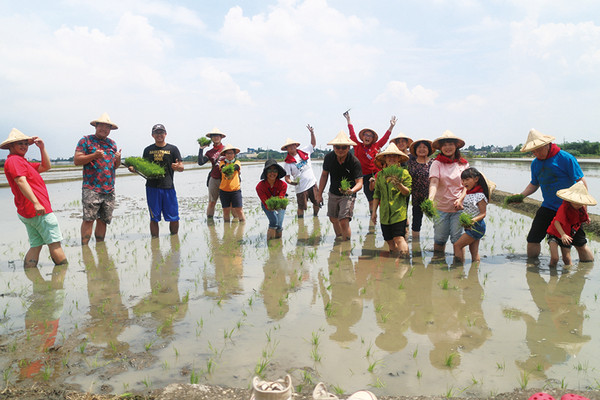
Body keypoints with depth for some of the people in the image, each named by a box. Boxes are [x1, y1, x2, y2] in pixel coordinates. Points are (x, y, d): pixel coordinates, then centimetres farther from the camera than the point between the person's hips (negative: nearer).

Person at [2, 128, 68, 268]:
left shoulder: (22, 161, 23)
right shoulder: (14, 160, -9)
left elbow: (46, 167, 22)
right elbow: (21, 181, -23)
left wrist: (42, 148, 11)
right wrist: (36, 203, -31)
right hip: (38, 210, -10)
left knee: (36, 245, 11)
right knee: (55, 242, -6)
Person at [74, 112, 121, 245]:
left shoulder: (112, 143, 20)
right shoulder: (86, 140, 4)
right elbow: (76, 160, -4)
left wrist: (118, 159, -2)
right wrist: (94, 156, -17)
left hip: (109, 189, 5)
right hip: (91, 188, -5)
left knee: (103, 220, 7)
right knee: (88, 219, -10)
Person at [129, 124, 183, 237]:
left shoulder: (172, 149, 6)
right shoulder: (148, 150, 14)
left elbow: (181, 168, 3)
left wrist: (177, 167, -20)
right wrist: (134, 169, -1)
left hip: (168, 187, -2)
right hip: (152, 187, 2)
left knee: (174, 218, -1)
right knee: (154, 218, 5)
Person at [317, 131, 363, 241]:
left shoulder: (354, 161, -23)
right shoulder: (329, 157, -10)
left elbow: (359, 182, -25)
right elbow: (324, 175, 3)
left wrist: (351, 190, -47)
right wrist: (320, 194, 6)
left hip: (348, 195, -5)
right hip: (333, 194, 5)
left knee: (344, 221, -17)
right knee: (333, 219, 20)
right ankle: (339, 237, 46)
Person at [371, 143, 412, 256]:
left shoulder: (404, 173, 2)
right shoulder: (380, 174, 12)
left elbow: (407, 192, -5)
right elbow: (377, 194, 15)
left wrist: (399, 185, -24)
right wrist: (374, 211, 12)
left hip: (399, 212, -4)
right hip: (384, 213, 4)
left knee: (398, 238, -13)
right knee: (390, 241, 4)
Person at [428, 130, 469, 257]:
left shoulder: (463, 164, 5)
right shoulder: (436, 164, -2)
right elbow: (434, 182, -16)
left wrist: (461, 199, -12)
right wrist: (431, 199, -33)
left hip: (458, 207, 1)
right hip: (441, 207, -1)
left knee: (457, 238, 1)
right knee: (440, 239, 7)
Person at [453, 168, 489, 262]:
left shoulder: (480, 195, -13)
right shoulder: (467, 195, 11)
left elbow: (483, 213, -15)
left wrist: (473, 220, -29)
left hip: (476, 226, -8)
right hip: (469, 226, 8)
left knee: (457, 245, -10)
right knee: (474, 252, 11)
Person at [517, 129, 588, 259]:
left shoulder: (565, 158, -13)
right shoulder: (535, 163, 5)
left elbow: (581, 183, -11)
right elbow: (534, 184, 19)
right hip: (548, 208, 5)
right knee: (532, 240, 1)